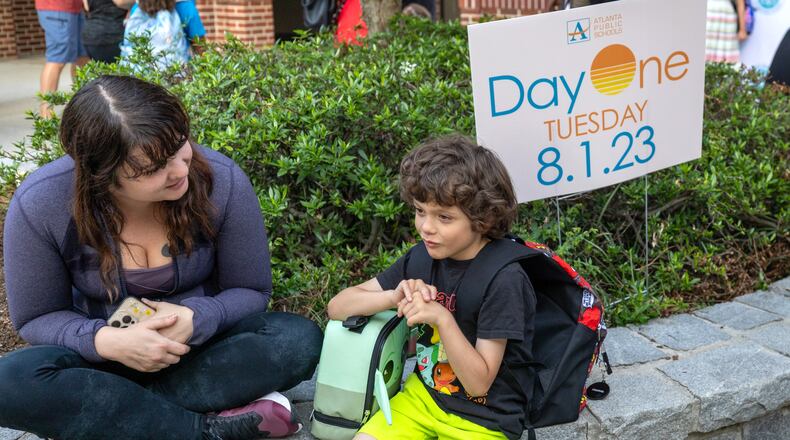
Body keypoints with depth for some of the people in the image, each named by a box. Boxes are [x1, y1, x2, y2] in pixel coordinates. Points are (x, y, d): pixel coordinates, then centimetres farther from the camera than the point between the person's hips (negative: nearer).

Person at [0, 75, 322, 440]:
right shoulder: (40, 205, -20)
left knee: (300, 340, -26)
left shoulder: (221, 180, -20)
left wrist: (195, 319, -28)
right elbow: (36, 317, -7)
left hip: (203, 347, 1)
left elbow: (250, 291, -7)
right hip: (106, 359, 0)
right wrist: (106, 341, -28)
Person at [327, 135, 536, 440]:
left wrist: (442, 318, -31)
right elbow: (337, 307, -3)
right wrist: (395, 297, -21)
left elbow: (479, 383, -18)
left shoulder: (503, 280, -21)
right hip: (423, 396, 5)